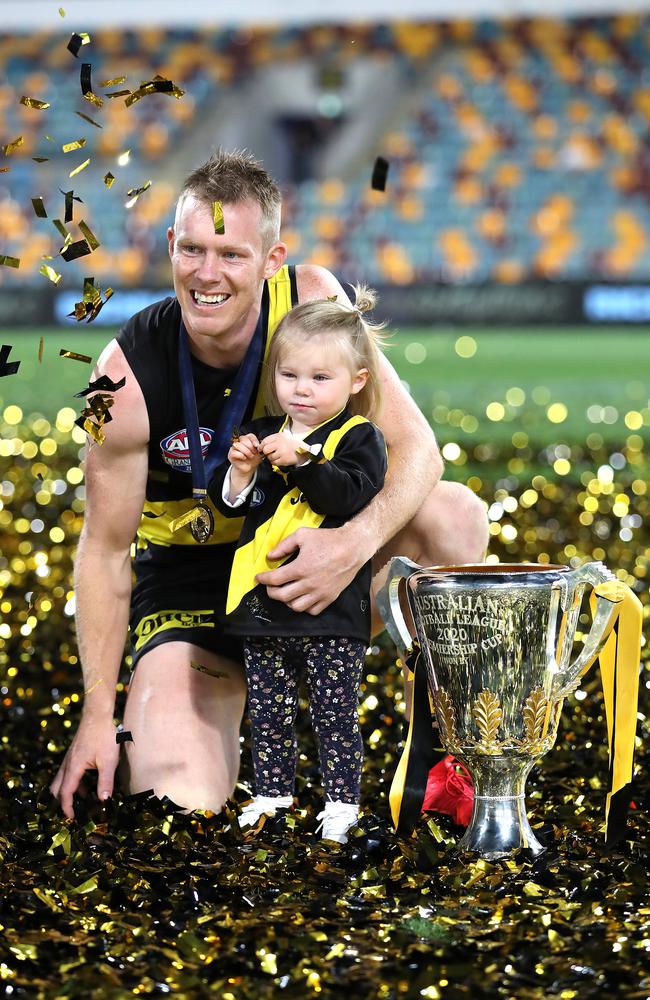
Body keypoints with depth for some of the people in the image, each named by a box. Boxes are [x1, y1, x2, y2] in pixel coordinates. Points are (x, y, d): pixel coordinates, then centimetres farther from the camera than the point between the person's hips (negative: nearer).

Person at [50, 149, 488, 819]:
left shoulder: (311, 300, -17)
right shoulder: (127, 374, -21)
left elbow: (415, 446, -17)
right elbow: (105, 548, -13)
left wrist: (356, 542, -38)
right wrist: (97, 716, -16)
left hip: (307, 548, 2)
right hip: (190, 578, -2)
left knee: (454, 516, -26)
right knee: (174, 800, -24)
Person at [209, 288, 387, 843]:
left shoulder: (359, 438, -5)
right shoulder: (264, 435, 10)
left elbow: (353, 495, -22)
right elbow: (227, 503, 11)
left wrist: (301, 462, -29)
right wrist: (240, 472, -10)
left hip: (330, 609, -5)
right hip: (264, 605, 5)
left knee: (335, 713, 2)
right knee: (268, 709, 13)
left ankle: (342, 801, 11)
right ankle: (273, 793, 24)